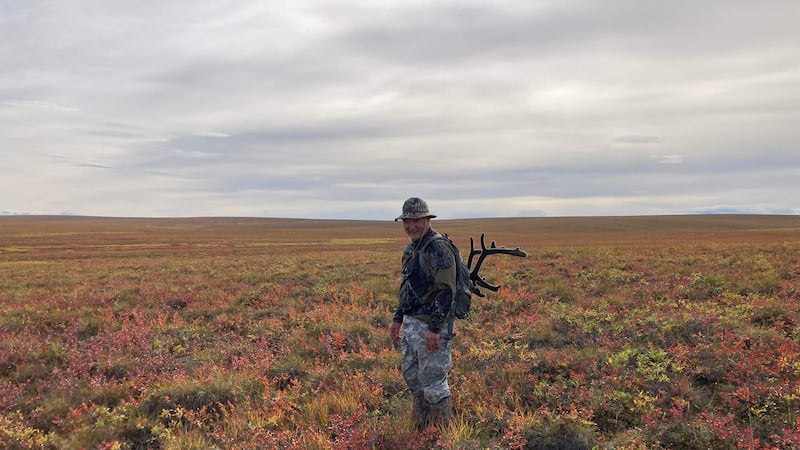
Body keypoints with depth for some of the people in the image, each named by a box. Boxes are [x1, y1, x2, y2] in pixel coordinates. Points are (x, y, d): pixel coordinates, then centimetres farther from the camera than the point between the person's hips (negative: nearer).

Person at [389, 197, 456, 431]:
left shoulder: (438, 249, -17)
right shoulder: (411, 250, 13)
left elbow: (446, 291, -22)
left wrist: (434, 329, -25)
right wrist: (398, 319, 19)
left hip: (431, 326, -10)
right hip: (411, 323, 10)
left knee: (432, 379, -1)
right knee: (411, 374, 17)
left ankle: (442, 430, 14)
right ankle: (421, 427, 32)